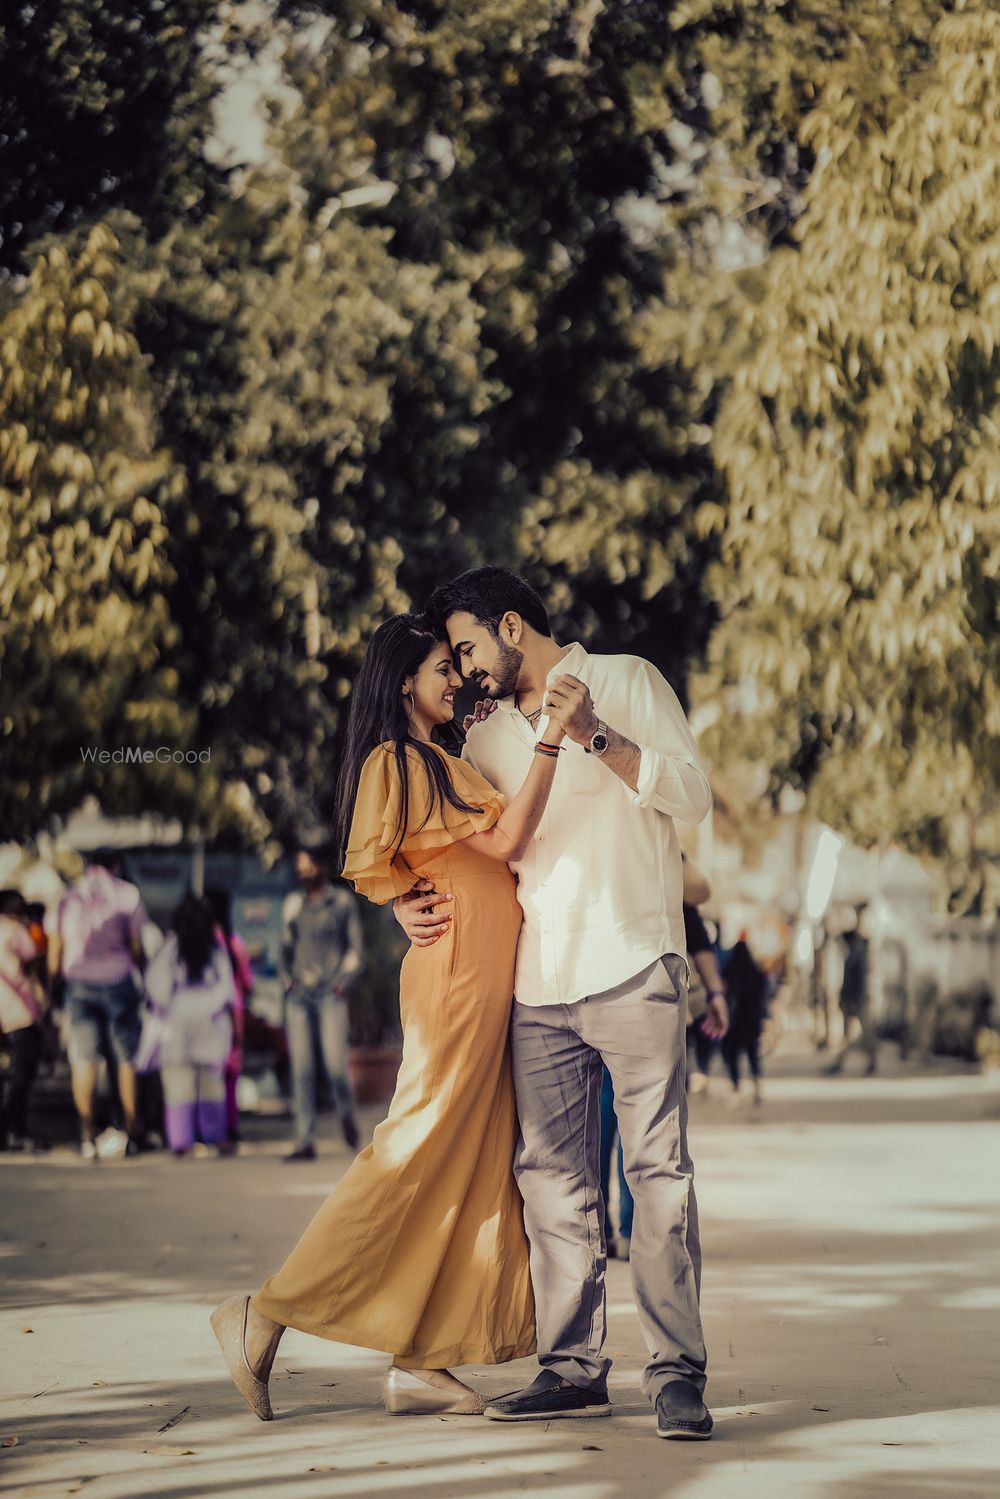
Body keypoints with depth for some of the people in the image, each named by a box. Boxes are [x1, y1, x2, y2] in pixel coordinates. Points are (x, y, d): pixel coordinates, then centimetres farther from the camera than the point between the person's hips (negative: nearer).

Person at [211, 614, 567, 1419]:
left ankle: (419, 1363, 4)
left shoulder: (440, 762, 21)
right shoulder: (401, 763, -10)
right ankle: (265, 1316, -6)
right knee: (416, 1156, -11)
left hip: (488, 983, 10)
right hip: (455, 977, -10)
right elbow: (505, 839, -17)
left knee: (471, 1168, 5)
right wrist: (550, 740, -22)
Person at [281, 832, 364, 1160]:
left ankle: (347, 1113, 21)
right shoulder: (292, 904, 13)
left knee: (335, 1065, -11)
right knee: (301, 1070, -4)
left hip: (330, 994, -3)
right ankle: (305, 1142, -4)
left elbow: (355, 948, 6)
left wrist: (343, 982, -4)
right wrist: (288, 979, 9)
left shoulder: (342, 902, 4)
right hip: (299, 995, 3)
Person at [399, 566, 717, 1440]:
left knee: (658, 1165, -8)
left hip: (633, 967, -5)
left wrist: (594, 735, -14)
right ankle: (574, 1367, 7)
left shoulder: (624, 682, 5)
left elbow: (693, 796, -5)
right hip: (539, 984, 5)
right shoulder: (488, 737, 19)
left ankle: (677, 1373, -8)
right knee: (553, 1176, 2)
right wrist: (412, 902, 7)